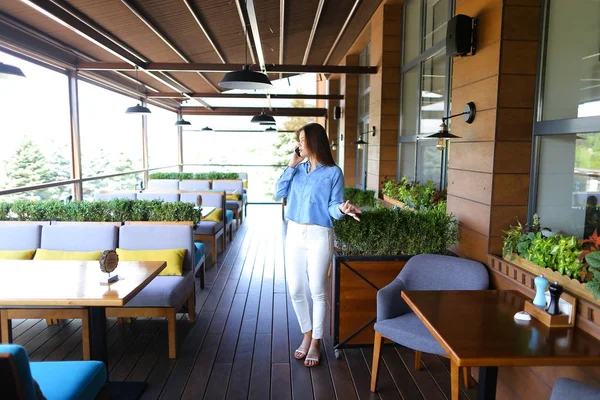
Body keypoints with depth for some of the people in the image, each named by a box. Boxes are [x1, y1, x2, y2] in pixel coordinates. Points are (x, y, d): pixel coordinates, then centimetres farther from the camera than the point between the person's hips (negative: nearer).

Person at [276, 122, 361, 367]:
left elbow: (333, 208, -7)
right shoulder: (299, 169, 10)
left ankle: (316, 342, 20)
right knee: (295, 290, 8)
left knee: (317, 291, 3)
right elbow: (279, 193, 0)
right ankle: (307, 335, 28)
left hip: (319, 236, -5)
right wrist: (291, 165, -3)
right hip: (294, 234, 5)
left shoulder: (333, 172, -6)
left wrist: (342, 208, -30)